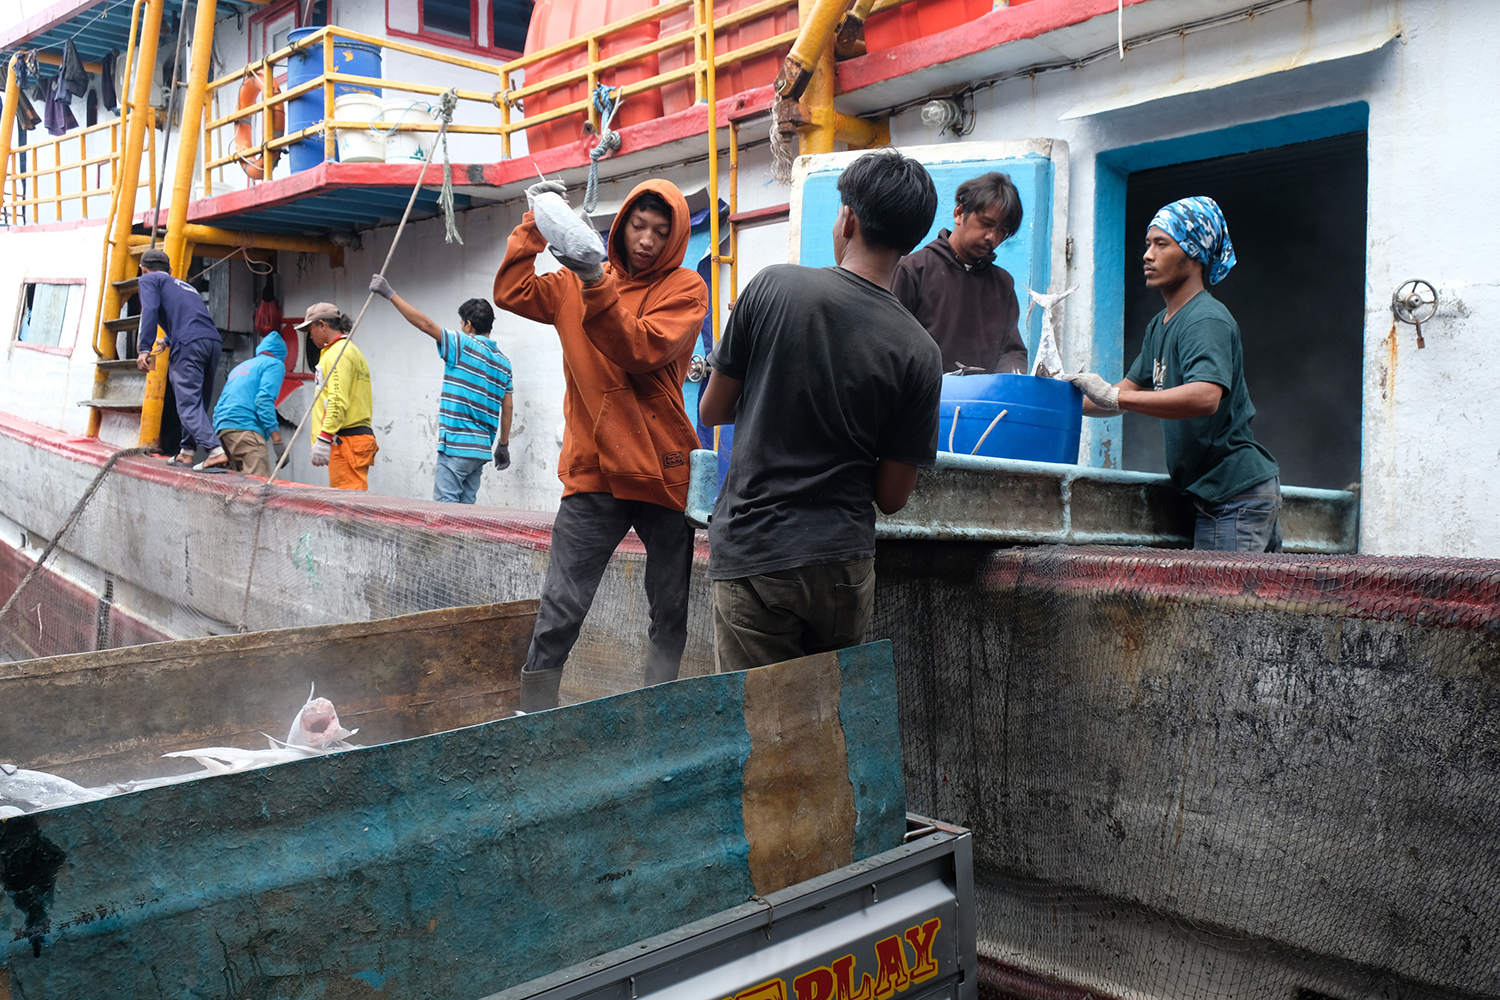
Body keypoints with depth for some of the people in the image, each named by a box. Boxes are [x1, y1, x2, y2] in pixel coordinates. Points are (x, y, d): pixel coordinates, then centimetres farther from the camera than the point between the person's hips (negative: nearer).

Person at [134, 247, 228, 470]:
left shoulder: (148, 280, 15)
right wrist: (167, 341, 62)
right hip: (214, 342, 7)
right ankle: (186, 452, 17)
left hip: (189, 344, -7)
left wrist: (145, 349, -9)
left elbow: (150, 311, -4)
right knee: (197, 402, 15)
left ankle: (216, 453, -25)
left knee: (189, 404, -11)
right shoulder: (185, 285, 35)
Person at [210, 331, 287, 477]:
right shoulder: (275, 364, 7)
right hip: (245, 427, -8)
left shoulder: (241, 366, 31)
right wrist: (278, 441, -15)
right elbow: (264, 399, -10)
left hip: (222, 427, 8)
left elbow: (219, 406, 29)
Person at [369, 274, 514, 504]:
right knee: (466, 505, 10)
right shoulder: (503, 361, 14)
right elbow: (507, 407, 14)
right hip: (482, 448, 8)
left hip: (457, 445, -8)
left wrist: (390, 294, -6)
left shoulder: (463, 345, -6)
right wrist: (503, 445, 20)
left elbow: (425, 324, -11)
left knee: (445, 504, -7)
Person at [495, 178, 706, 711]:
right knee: (559, 611, -3)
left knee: (671, 616, 8)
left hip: (662, 471, -1)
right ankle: (532, 716, 8)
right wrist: (534, 225, -2)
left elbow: (643, 351, -14)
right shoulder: (577, 281, 13)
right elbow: (512, 293, 3)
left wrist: (598, 288, -22)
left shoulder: (684, 288, 1)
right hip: (593, 471, 1)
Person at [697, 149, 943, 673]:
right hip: (844, 563, 2)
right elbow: (891, 496, 0)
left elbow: (712, 410, 3)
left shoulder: (774, 286, -7)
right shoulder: (919, 353, -5)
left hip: (753, 557, -1)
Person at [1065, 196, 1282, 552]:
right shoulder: (1160, 325, 15)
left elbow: (1206, 396, -32)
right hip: (1214, 495, 9)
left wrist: (1114, 397, -34)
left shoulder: (1207, 320, -15)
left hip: (1239, 492, -9)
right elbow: (1130, 389, 21)